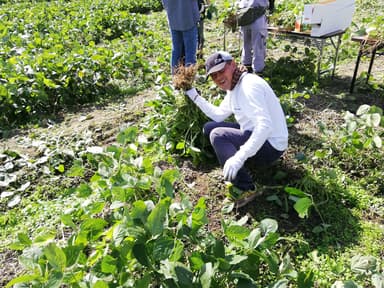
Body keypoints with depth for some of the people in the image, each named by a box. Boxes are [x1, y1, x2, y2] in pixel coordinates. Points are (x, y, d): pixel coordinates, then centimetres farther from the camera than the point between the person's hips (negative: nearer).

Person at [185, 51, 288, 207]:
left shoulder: (249, 85, -23)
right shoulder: (233, 88, 7)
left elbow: (265, 125, -34)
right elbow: (219, 115, 19)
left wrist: (239, 157, -41)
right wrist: (195, 97, 12)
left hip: (271, 146, -10)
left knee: (217, 135, -24)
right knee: (209, 127, 10)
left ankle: (247, 189, -19)